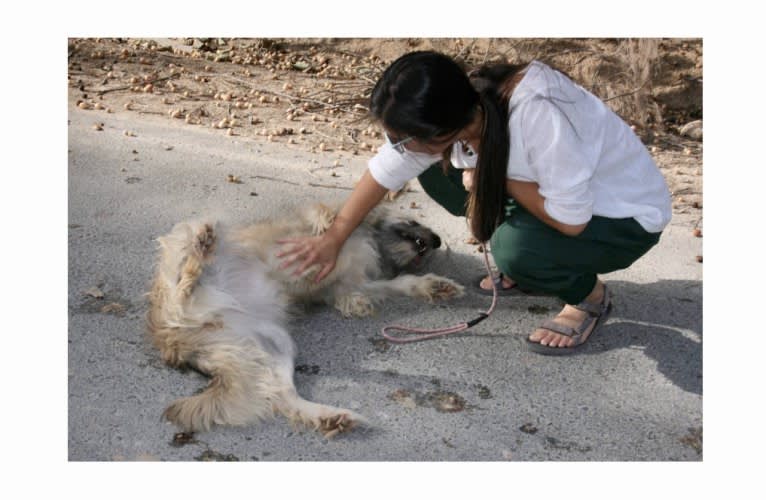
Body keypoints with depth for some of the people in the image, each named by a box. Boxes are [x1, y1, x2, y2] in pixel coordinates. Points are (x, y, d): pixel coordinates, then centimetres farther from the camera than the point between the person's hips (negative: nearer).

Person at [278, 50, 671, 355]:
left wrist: (494, 175, -22)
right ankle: (523, 271, 11)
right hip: (556, 191, 7)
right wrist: (332, 239, -1)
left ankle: (590, 296, 0)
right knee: (438, 171, -5)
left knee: (516, 249, -34)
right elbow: (386, 169, -5)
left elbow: (572, 220, -31)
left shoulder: (536, 113, -39)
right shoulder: (458, 107, -17)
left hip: (628, 217, -7)